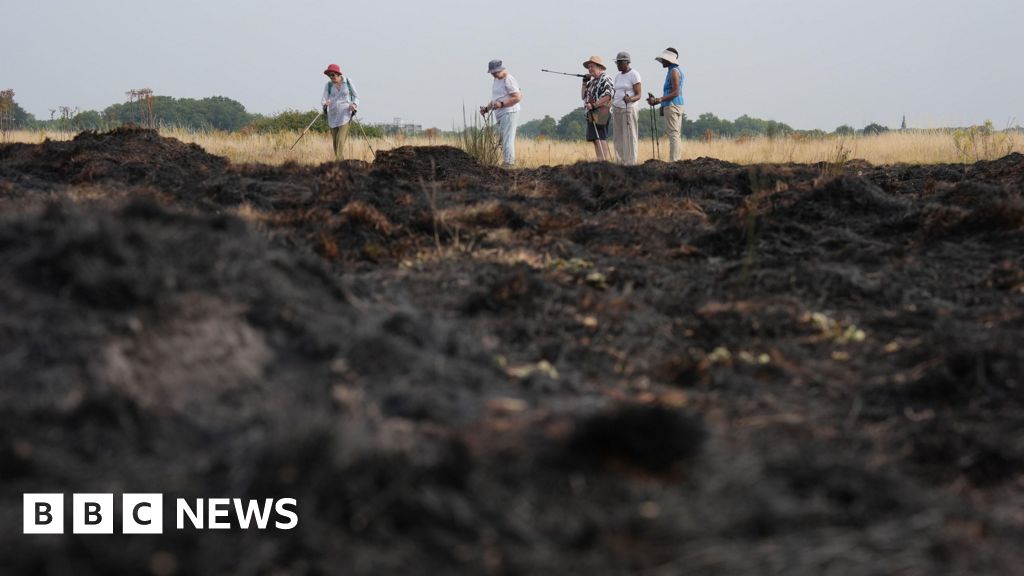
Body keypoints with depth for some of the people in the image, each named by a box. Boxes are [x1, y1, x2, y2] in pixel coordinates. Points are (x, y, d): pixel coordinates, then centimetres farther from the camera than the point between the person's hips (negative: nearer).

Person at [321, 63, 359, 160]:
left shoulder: (347, 82, 0)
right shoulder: (328, 85, 4)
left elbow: (356, 96, 8)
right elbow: (324, 99, -4)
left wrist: (354, 104, -13)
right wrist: (325, 104, -28)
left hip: (345, 115, -3)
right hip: (333, 116, 3)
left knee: (340, 140, -16)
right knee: (335, 141, 6)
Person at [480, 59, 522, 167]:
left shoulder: (508, 80, -11)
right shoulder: (496, 80, 19)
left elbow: (517, 97, -17)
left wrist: (501, 104, -22)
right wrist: (487, 108, 11)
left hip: (509, 113, -10)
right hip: (500, 115, 10)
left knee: (507, 141, -12)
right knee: (501, 141, 8)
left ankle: (509, 164, -12)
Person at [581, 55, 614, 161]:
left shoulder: (605, 80, -8)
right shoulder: (592, 82, 21)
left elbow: (607, 96, -19)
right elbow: (583, 96, 22)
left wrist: (594, 105, -22)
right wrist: (584, 83, 9)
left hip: (600, 113, -9)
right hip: (591, 114, 9)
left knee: (600, 138, -14)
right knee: (595, 139, 7)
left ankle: (603, 160, -17)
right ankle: (599, 161, 9)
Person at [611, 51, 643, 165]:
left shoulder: (634, 75, -7)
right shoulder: (618, 77, 15)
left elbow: (639, 95, -12)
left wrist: (629, 99, -30)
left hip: (628, 109, -7)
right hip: (616, 109, 7)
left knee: (629, 138, -8)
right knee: (619, 138, 4)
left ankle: (631, 163, -8)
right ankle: (621, 163, 6)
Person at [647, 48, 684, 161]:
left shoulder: (674, 71, -12)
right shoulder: (677, 70, 19)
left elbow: (675, 93, -20)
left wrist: (658, 100, -24)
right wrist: (657, 100, 18)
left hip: (672, 106, -10)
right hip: (677, 106, 10)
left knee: (673, 135, -13)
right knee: (677, 135, 9)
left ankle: (674, 161, -17)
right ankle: (679, 160, 9)